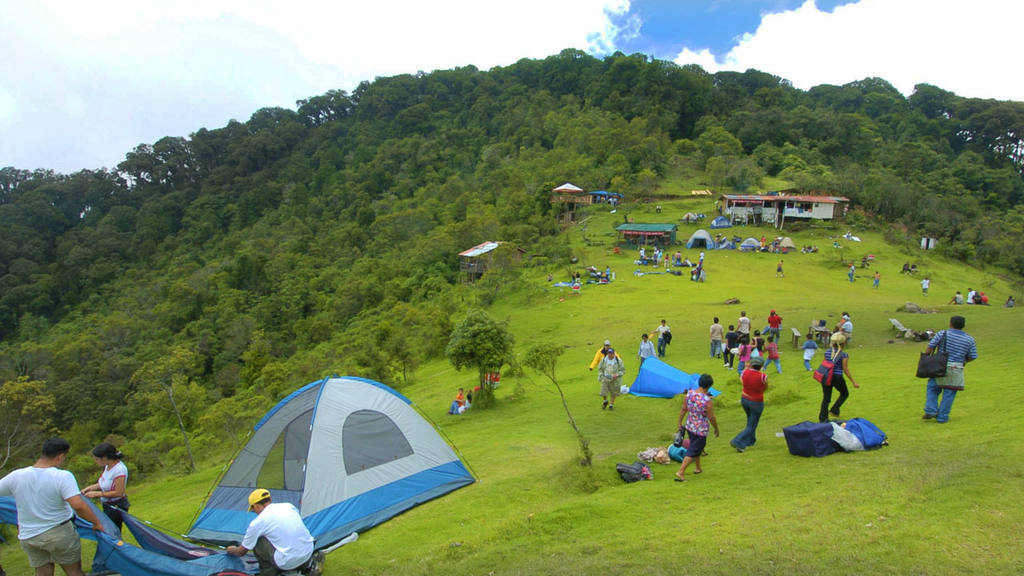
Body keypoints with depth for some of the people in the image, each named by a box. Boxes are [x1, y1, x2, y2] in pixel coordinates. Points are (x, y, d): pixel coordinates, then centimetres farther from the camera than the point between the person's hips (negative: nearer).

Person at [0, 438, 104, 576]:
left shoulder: (16, 476, -8)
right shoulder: (63, 476, -22)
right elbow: (78, 506, -29)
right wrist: (96, 523, -16)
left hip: (28, 537, 4)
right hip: (60, 534, -4)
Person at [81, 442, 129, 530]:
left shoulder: (119, 470, -26)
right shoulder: (108, 466, 1)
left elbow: (118, 493, -23)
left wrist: (96, 494, -18)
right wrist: (91, 487, 3)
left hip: (116, 508, -9)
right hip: (107, 506, 9)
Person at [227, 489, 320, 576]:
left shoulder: (257, 522, -1)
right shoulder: (289, 505, 12)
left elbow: (241, 552, 14)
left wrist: (232, 550, 37)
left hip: (288, 562, -6)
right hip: (308, 552, 6)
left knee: (256, 541, 7)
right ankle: (310, 563, 18)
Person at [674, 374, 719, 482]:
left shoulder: (689, 393, -9)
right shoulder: (708, 400, -26)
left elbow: (683, 409, 1)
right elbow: (711, 417, -16)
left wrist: (679, 422, 12)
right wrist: (716, 429, 1)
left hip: (689, 426, 7)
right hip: (701, 430, -7)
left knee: (698, 446, 28)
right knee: (692, 452, 5)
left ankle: (698, 468, 43)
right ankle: (680, 472, 3)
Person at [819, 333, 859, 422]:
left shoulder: (827, 351, 4)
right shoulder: (844, 355, -10)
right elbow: (845, 369, -11)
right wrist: (853, 382, -5)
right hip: (837, 377, -4)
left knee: (826, 398, 11)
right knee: (845, 394, 23)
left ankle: (822, 418, 11)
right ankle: (834, 410, 14)